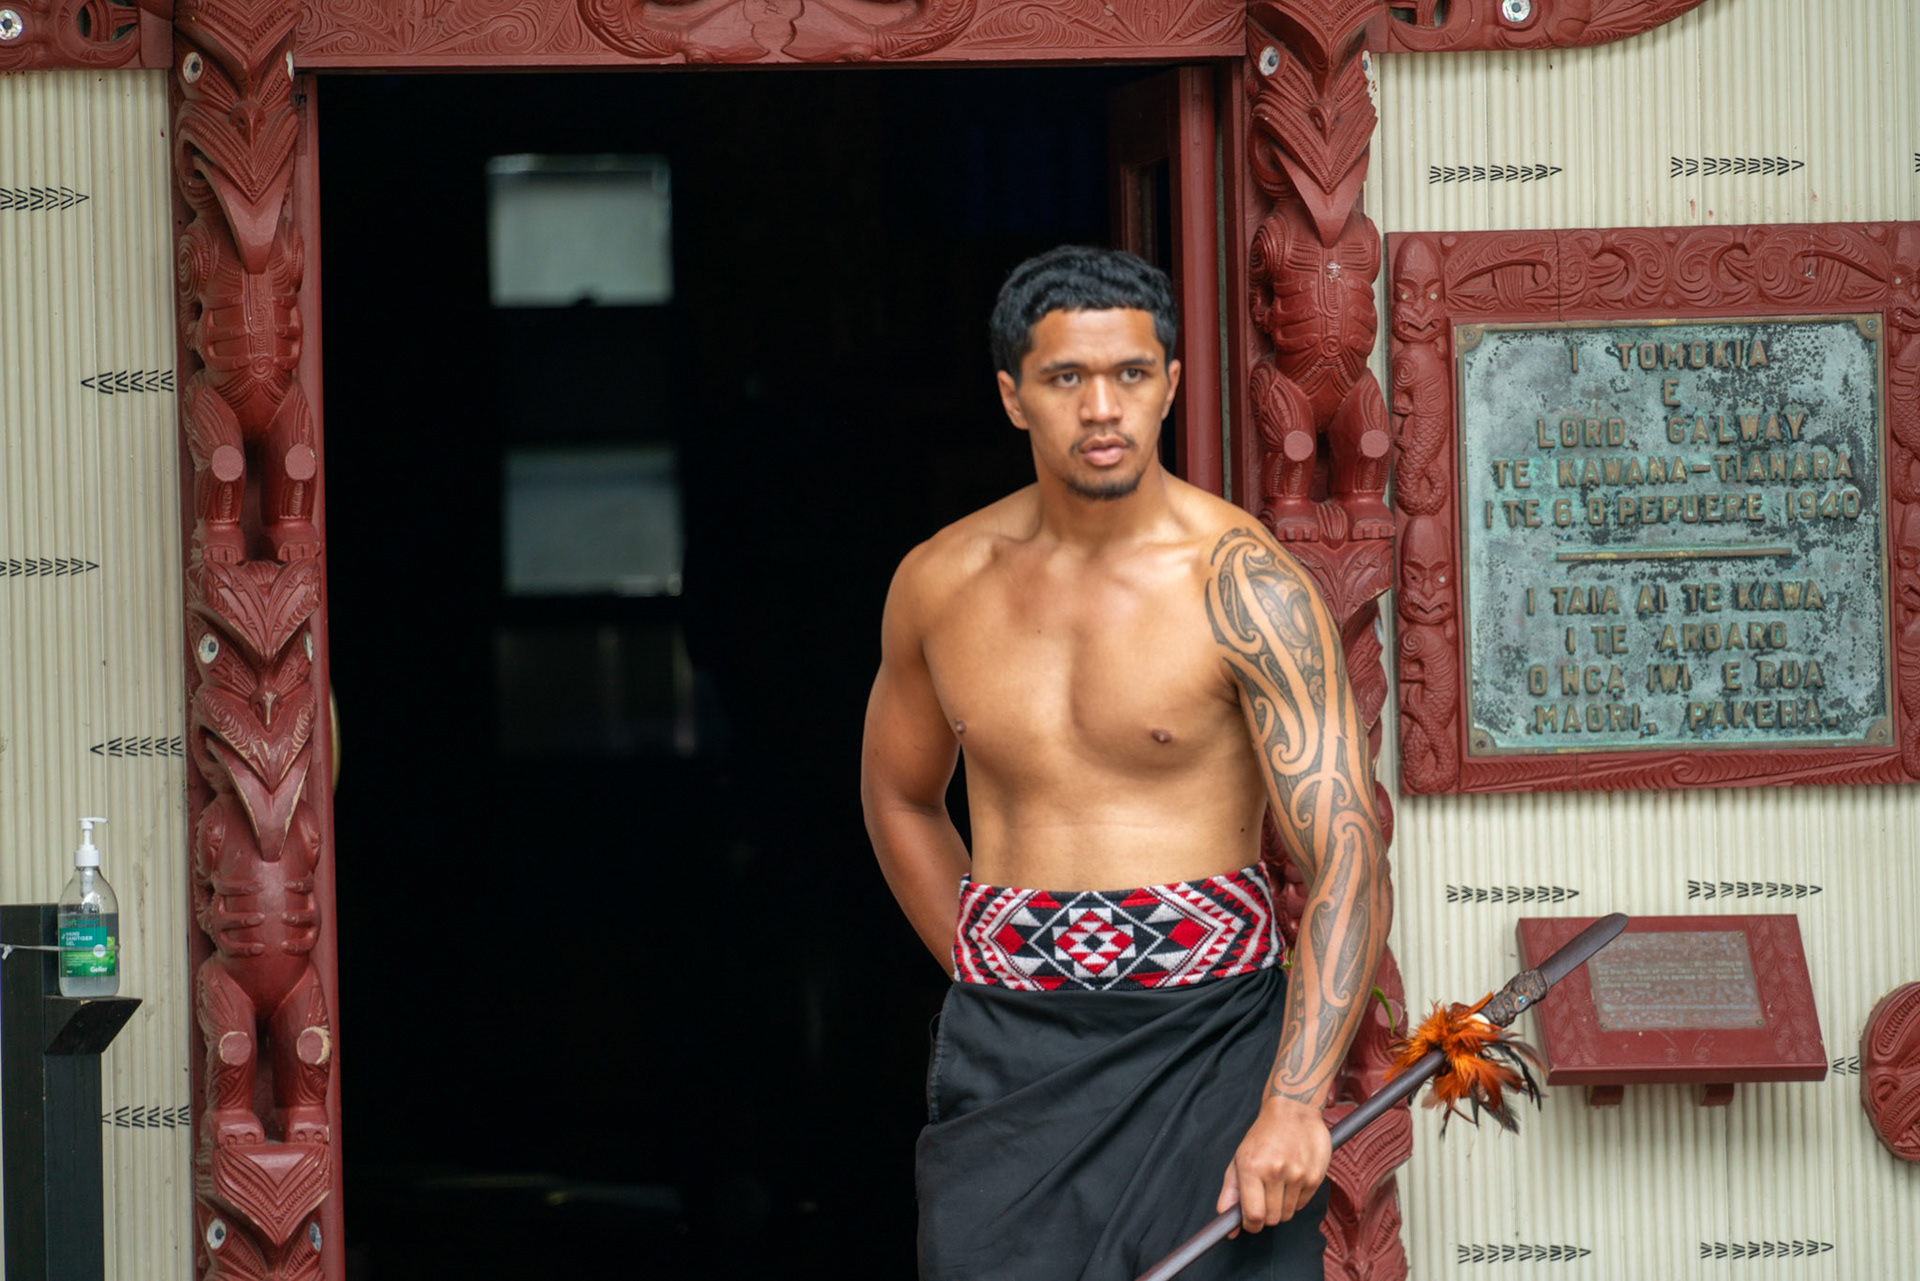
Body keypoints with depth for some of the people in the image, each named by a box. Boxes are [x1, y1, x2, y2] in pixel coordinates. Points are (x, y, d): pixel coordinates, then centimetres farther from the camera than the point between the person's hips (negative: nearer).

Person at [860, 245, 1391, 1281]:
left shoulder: (1243, 584, -8)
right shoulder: (940, 583, 6)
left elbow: (1346, 858, -13)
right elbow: (899, 800, 25)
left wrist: (1293, 1105, -23)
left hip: (1208, 1046, -3)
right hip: (1003, 1068, 3)